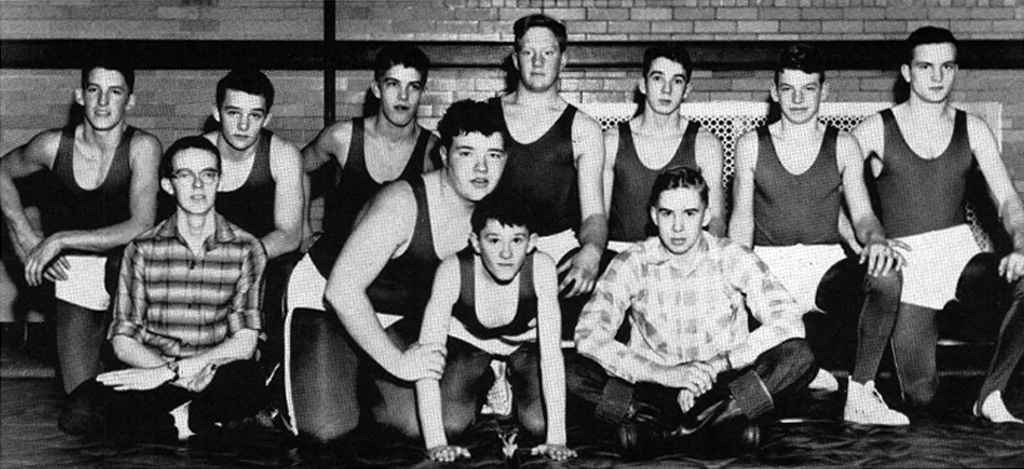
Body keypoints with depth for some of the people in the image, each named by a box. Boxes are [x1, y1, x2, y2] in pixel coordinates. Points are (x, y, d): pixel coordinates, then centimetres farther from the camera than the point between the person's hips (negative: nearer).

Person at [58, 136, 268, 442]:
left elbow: (244, 343, -6)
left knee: (247, 382, -37)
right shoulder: (142, 250, 5)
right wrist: (189, 375, -16)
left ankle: (183, 418, -10)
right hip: (152, 376, 1)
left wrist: (169, 371, -16)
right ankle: (182, 426, -12)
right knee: (79, 413, -27)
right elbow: (123, 340, 1)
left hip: (216, 377, -1)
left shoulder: (246, 249, 2)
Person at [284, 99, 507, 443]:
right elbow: (342, 289, -34)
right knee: (326, 430, -18)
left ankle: (359, 403, 20)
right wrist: (396, 362, -34)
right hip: (325, 300, -6)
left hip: (397, 319, 6)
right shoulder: (401, 204, -32)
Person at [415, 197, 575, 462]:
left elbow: (551, 353, -31)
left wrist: (557, 438, -36)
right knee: (450, 424, -18)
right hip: (468, 341, 0)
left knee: (538, 425, -18)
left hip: (525, 341, 0)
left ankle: (512, 387, 18)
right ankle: (488, 389, 17)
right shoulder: (453, 271, -34)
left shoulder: (541, 268, -33)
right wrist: (435, 442, -40)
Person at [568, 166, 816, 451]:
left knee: (799, 358, -26)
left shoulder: (735, 260, -4)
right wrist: (664, 373, -26)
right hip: (654, 389, 0)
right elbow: (588, 337, -15)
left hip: (724, 386, 0)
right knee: (574, 373, -26)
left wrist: (719, 363, -22)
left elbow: (789, 321, -13)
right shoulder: (632, 265, -5)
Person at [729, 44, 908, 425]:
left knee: (886, 277, -34)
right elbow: (741, 222, 9)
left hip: (826, 265, 1)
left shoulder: (842, 146, 9)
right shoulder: (751, 146, 8)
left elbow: (862, 215, 4)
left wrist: (877, 241, -21)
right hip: (769, 268, -1)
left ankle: (860, 394, -22)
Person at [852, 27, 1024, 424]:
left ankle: (990, 396, -13)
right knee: (920, 395, -11)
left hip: (961, 252, 2)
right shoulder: (876, 131, 0)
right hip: (906, 263, -2)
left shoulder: (972, 130, 7)